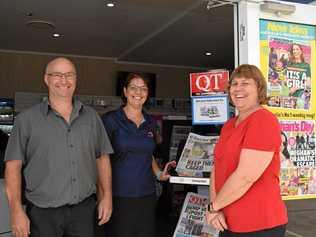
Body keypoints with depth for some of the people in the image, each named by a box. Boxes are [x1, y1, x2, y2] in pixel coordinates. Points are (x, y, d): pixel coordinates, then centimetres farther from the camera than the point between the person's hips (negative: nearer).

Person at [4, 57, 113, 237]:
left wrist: (107, 196, 4)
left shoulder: (91, 117, 7)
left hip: (85, 209, 3)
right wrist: (16, 210, -10)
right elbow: (13, 165, -4)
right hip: (42, 213, -2)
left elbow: (102, 157, 10)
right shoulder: (27, 119, -2)